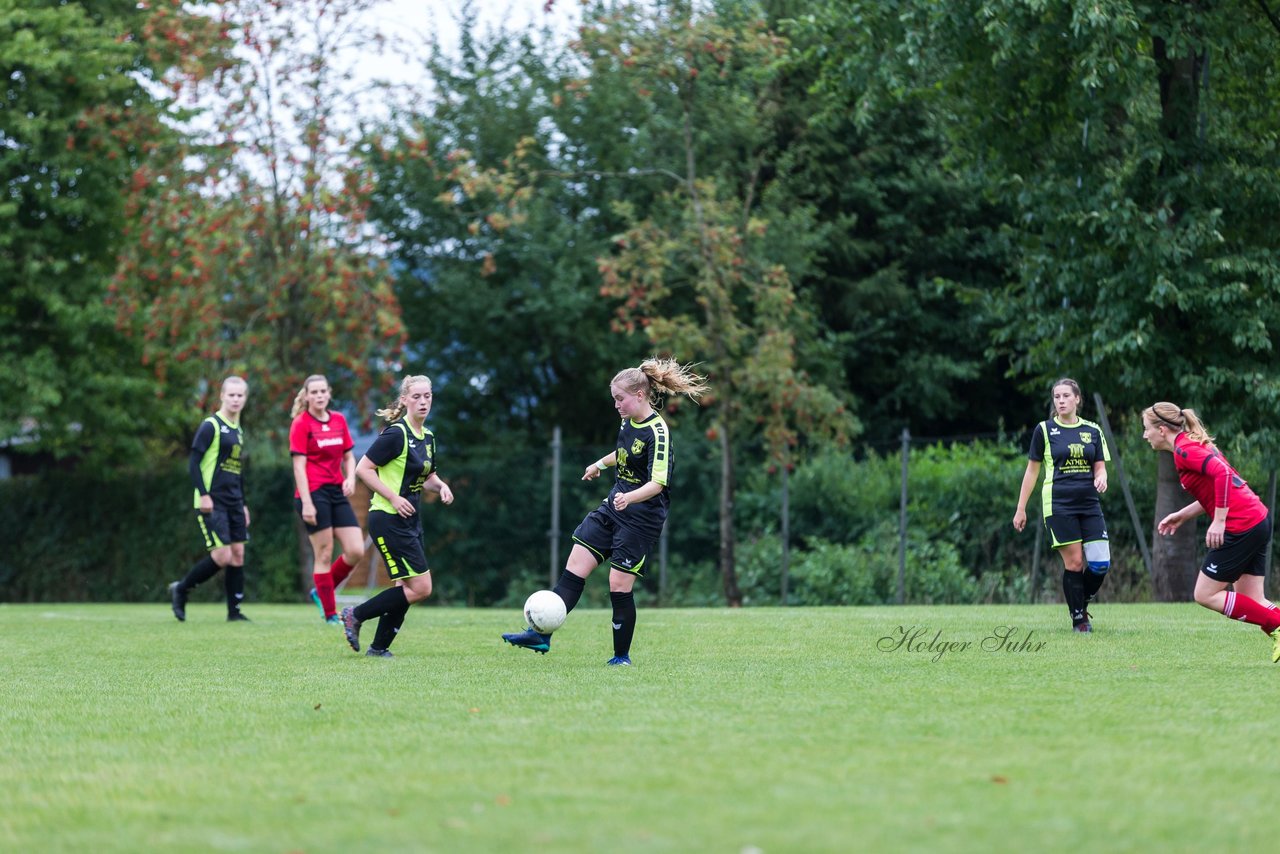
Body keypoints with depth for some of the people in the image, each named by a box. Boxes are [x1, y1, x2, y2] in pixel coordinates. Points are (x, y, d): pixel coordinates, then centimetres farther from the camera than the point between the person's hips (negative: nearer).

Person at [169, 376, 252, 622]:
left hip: (233, 503, 8)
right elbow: (194, 462, -12)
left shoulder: (238, 431, 16)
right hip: (212, 502, -8)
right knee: (223, 555, -13)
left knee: (238, 553, 3)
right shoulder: (211, 426, -8)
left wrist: (243, 504, 21)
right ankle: (180, 589, 5)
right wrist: (203, 495, -19)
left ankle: (234, 611, 7)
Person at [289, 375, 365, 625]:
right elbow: (299, 465, -10)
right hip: (313, 492, -6)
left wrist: (350, 478, -2)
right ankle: (330, 614, 3)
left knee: (356, 551, -2)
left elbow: (349, 456, 19)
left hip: (337, 492, 6)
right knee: (324, 555, -4)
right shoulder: (301, 424, -5)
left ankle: (321, 592, 19)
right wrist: (306, 503, -17)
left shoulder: (339, 420, 12)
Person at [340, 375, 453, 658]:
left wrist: (440, 486, 2)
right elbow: (363, 468, -16)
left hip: (409, 522, 9)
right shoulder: (396, 433, -16)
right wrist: (393, 497, -20)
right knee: (421, 587, -11)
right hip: (388, 520, -9)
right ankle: (355, 616, 1)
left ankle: (379, 647, 18)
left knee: (407, 589, 8)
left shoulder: (428, 438, 10)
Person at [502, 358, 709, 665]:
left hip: (641, 517, -8)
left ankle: (621, 657, 8)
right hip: (612, 507, 8)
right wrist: (601, 463, 42)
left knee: (619, 586, -7)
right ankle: (541, 634, -4)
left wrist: (630, 498, -42)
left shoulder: (657, 432, -19)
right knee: (574, 570, -1)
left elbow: (657, 483, -26)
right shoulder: (628, 422, 6)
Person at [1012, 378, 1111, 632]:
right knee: (1074, 562, -8)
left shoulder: (1093, 430, 9)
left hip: (1089, 504, 3)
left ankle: (1082, 606, 19)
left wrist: (1101, 479, -14)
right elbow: (1032, 470, 6)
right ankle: (1078, 619, 6)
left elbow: (1099, 467, 11)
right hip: (1058, 504, -3)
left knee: (1100, 563, -6)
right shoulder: (1044, 430, 2)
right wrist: (1021, 508, 4)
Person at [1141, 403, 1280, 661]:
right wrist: (1183, 515, 20)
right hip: (1258, 520, 10)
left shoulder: (1184, 450, -12)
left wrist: (1219, 521, -24)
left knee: (1206, 595, 1)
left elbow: (1222, 473, -26)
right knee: (1252, 602, 12)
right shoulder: (1196, 444, 17)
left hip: (1240, 527, -10)